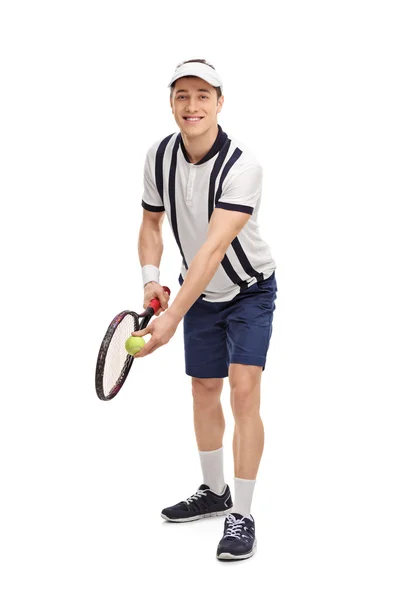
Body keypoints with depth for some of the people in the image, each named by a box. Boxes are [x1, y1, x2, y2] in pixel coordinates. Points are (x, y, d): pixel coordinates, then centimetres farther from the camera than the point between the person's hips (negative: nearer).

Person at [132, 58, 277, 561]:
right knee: (204, 393, 12)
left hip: (250, 291, -5)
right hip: (200, 295, 5)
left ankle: (241, 516, -7)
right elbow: (151, 223, 2)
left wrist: (171, 318, -45)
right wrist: (151, 280, -16)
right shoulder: (159, 157, -12)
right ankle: (214, 492, 32)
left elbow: (212, 249, -38)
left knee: (243, 391, -16)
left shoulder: (241, 166, -31)